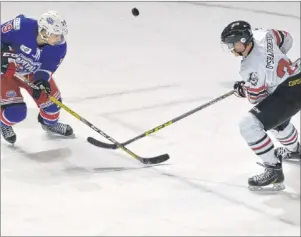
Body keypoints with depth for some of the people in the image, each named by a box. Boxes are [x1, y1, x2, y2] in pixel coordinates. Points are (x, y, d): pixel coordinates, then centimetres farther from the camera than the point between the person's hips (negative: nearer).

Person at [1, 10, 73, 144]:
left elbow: (47, 68, -16)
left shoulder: (59, 47, -23)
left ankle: (49, 122, 41)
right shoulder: (21, 27, -37)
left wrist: (41, 81, -35)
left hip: (32, 72, 5)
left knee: (52, 99, 5)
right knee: (16, 112, -15)